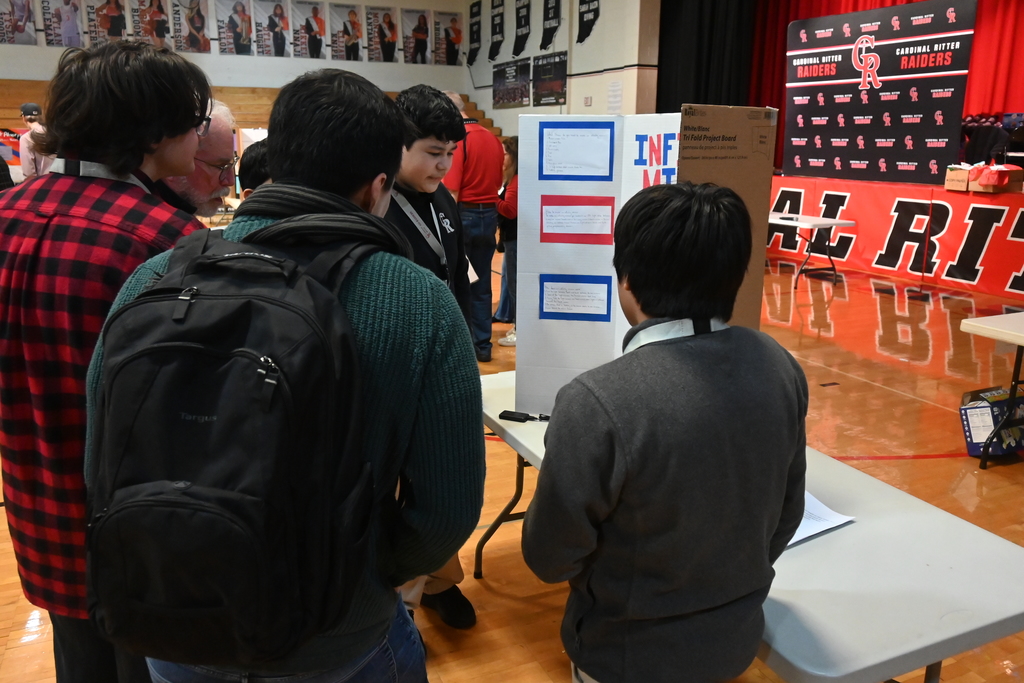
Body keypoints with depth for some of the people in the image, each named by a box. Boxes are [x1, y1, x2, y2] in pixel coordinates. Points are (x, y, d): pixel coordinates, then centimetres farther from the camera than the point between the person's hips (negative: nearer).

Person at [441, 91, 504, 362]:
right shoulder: (493, 138, 8)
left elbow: (452, 191, -19)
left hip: (463, 215, -7)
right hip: (489, 216, 7)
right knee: (481, 284, 12)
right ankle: (482, 345, 18)